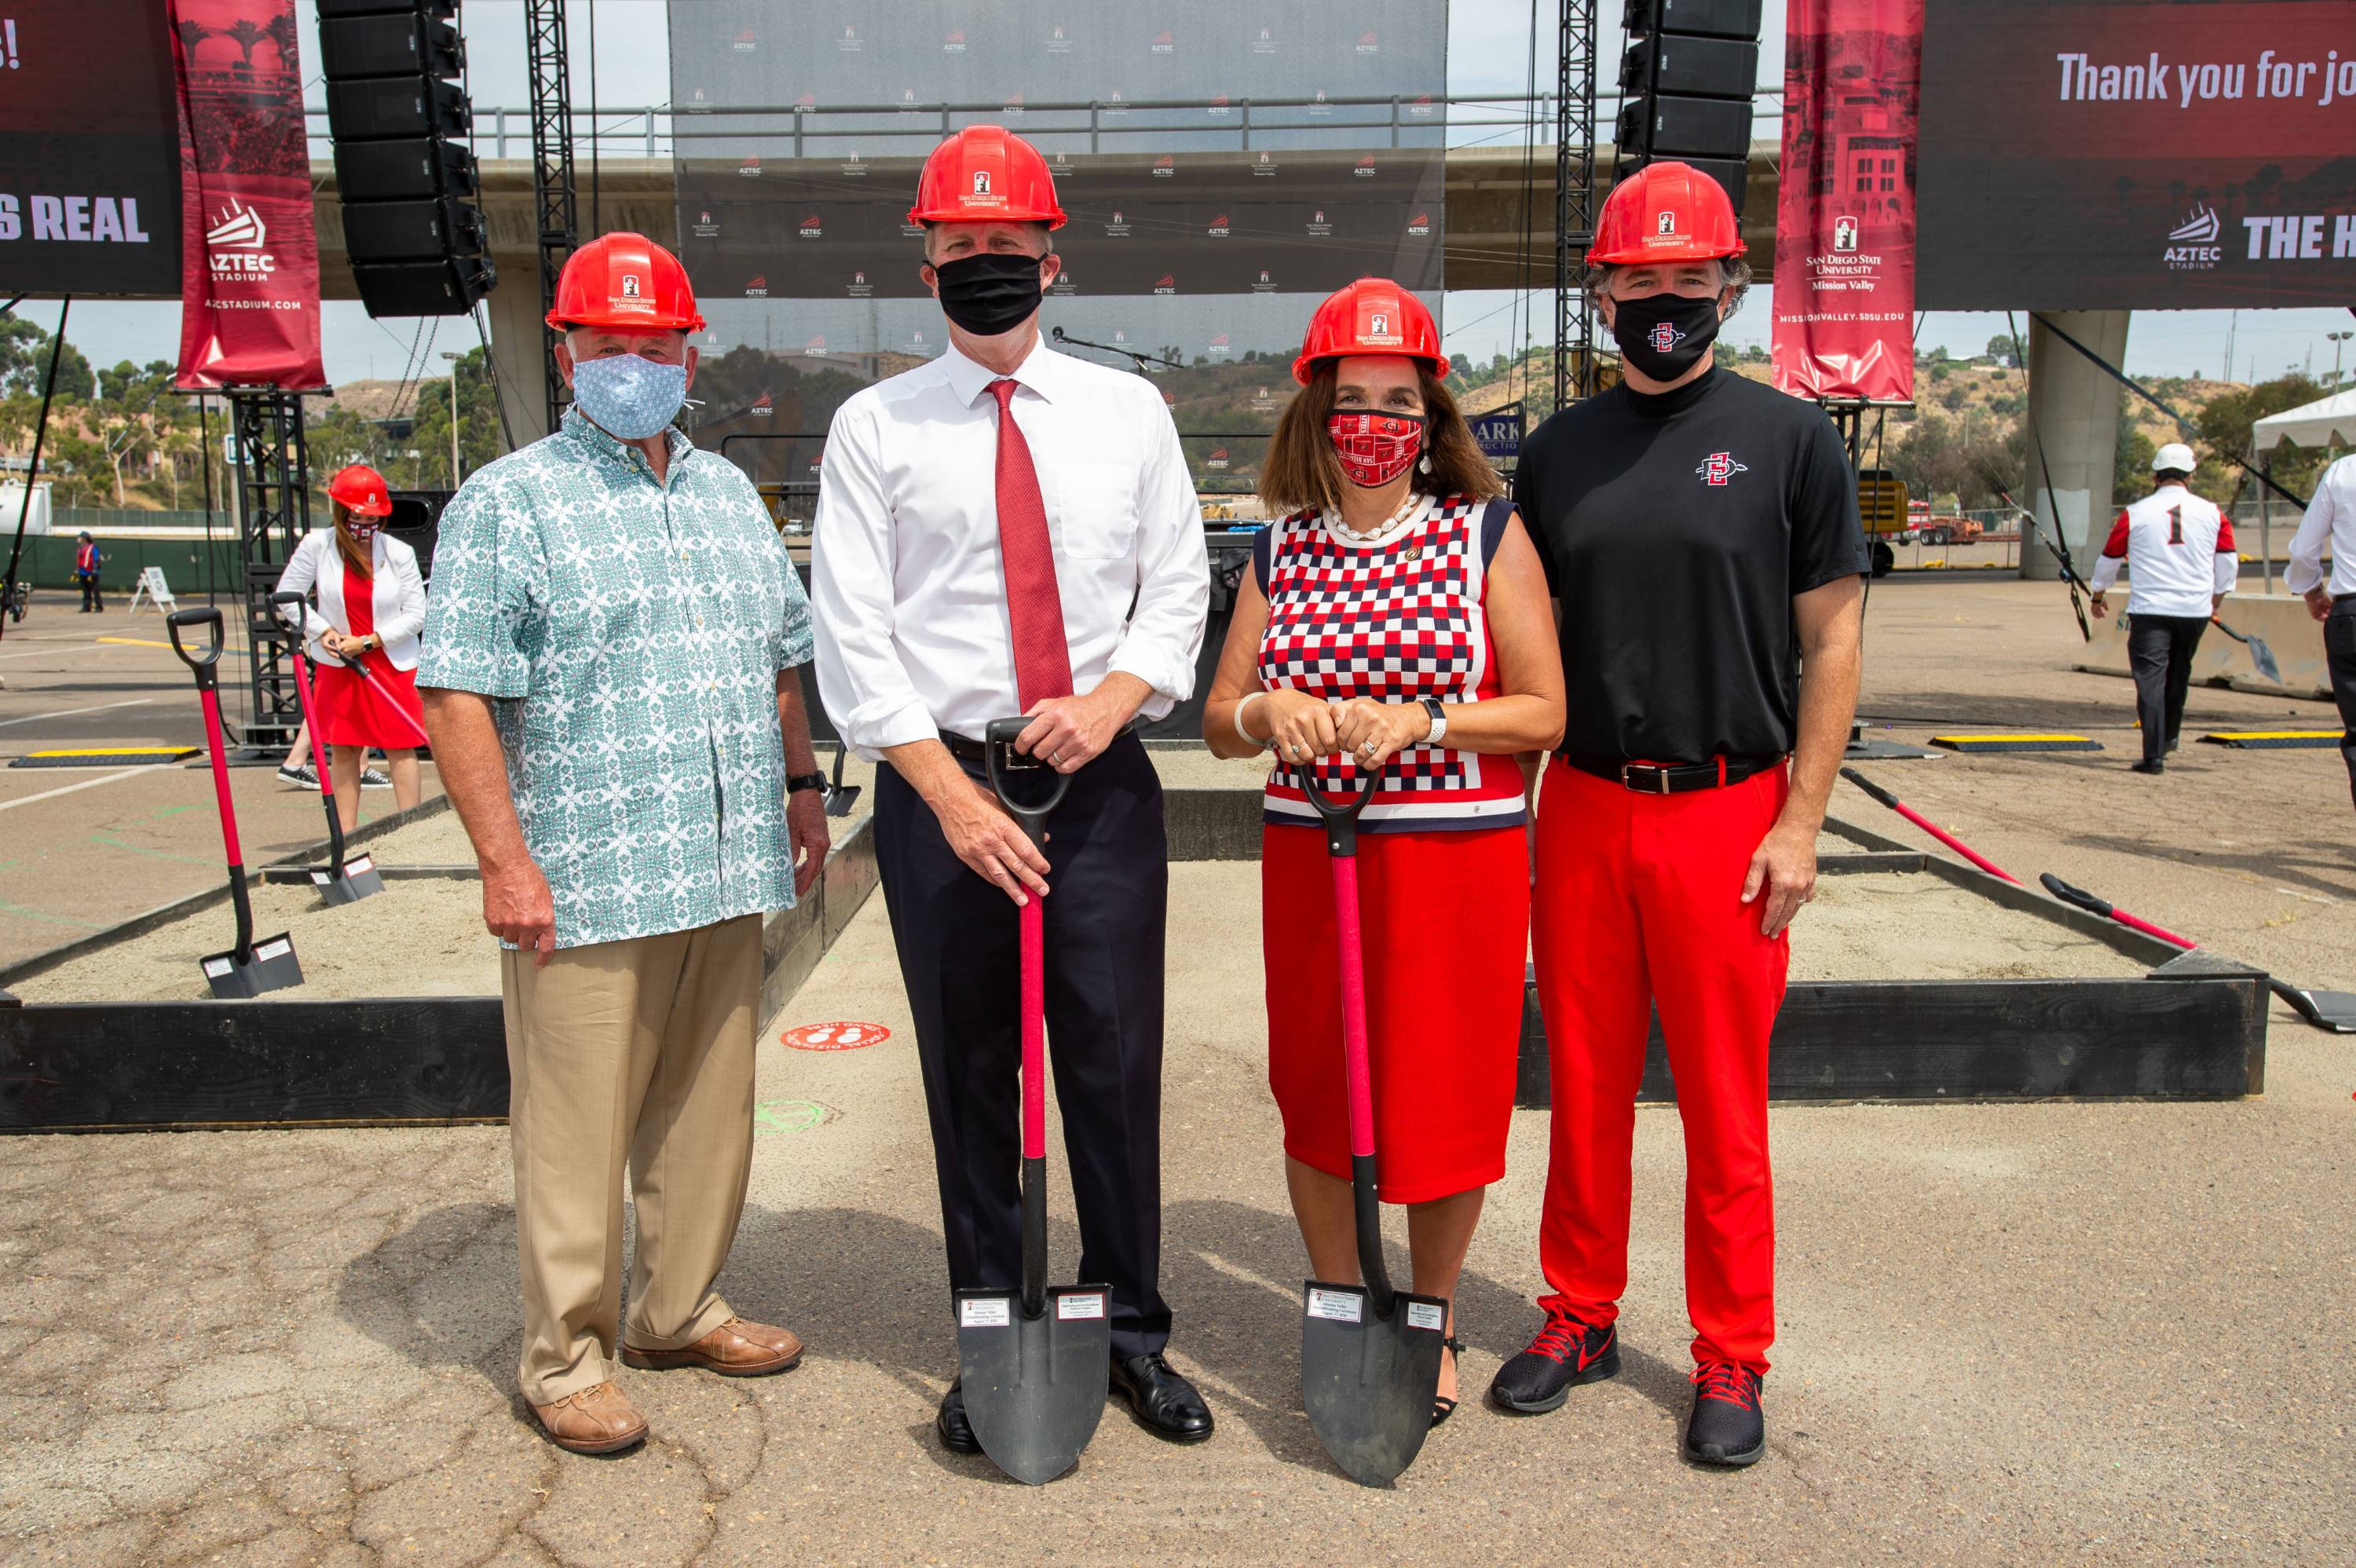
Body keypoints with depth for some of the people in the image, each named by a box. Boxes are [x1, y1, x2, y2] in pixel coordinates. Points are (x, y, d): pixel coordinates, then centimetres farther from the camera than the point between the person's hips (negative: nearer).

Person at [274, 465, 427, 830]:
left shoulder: (399, 553, -6)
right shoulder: (317, 545, -3)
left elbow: (416, 615, -6)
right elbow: (286, 596, 5)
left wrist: (368, 642, -13)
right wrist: (323, 632, -6)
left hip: (393, 664, -1)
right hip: (337, 665, 1)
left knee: (400, 747, 1)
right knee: (343, 750, 6)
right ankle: (346, 835, 12)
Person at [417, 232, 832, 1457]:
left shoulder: (728, 493, 16)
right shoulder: (506, 503, -2)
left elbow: (781, 655, 23)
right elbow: (456, 693, -9)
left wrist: (800, 784, 16)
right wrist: (505, 859, -15)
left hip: (728, 873, 6)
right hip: (582, 885, -5)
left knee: (707, 1111, 14)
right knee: (578, 1128, 2)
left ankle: (677, 1312, 32)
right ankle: (565, 1359, 19)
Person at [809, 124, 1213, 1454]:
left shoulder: (1129, 411, 9)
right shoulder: (876, 427, 3)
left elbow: (1178, 588, 9)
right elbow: (852, 634, -2)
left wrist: (1110, 699, -11)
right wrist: (953, 795, -11)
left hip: (1103, 780, 1)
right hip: (941, 784, -1)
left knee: (1117, 1060, 4)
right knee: (970, 1072, 8)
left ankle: (1132, 1330, 21)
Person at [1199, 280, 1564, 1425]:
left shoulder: (1488, 533, 0)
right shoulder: (1283, 549, 9)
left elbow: (1544, 713, -4)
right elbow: (1218, 720, 11)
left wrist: (1415, 723, -18)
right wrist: (1269, 712, -12)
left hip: (1459, 858, -2)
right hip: (1308, 856, 3)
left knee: (1444, 1101, 6)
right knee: (1314, 1098, 9)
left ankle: (1433, 1321, 30)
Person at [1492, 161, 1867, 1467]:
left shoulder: (1789, 440, 1)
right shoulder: (1560, 449, 10)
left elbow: (1830, 640, 0)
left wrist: (1801, 820, -7)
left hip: (1726, 813, -3)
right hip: (1580, 810, 3)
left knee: (1724, 1099, 6)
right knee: (1585, 1081, 11)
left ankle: (1732, 1356, 22)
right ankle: (1581, 1314, 28)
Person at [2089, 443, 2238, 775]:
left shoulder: (2135, 514, -3)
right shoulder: (2212, 513, 3)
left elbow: (2109, 559, 7)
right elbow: (2228, 562, 8)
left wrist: (2098, 595, 24)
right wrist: (2215, 599, 23)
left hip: (2149, 609, -3)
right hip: (2195, 610, 3)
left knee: (2150, 678, -4)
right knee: (2178, 675, 21)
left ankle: (2154, 756, -13)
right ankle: (2168, 737, 38)